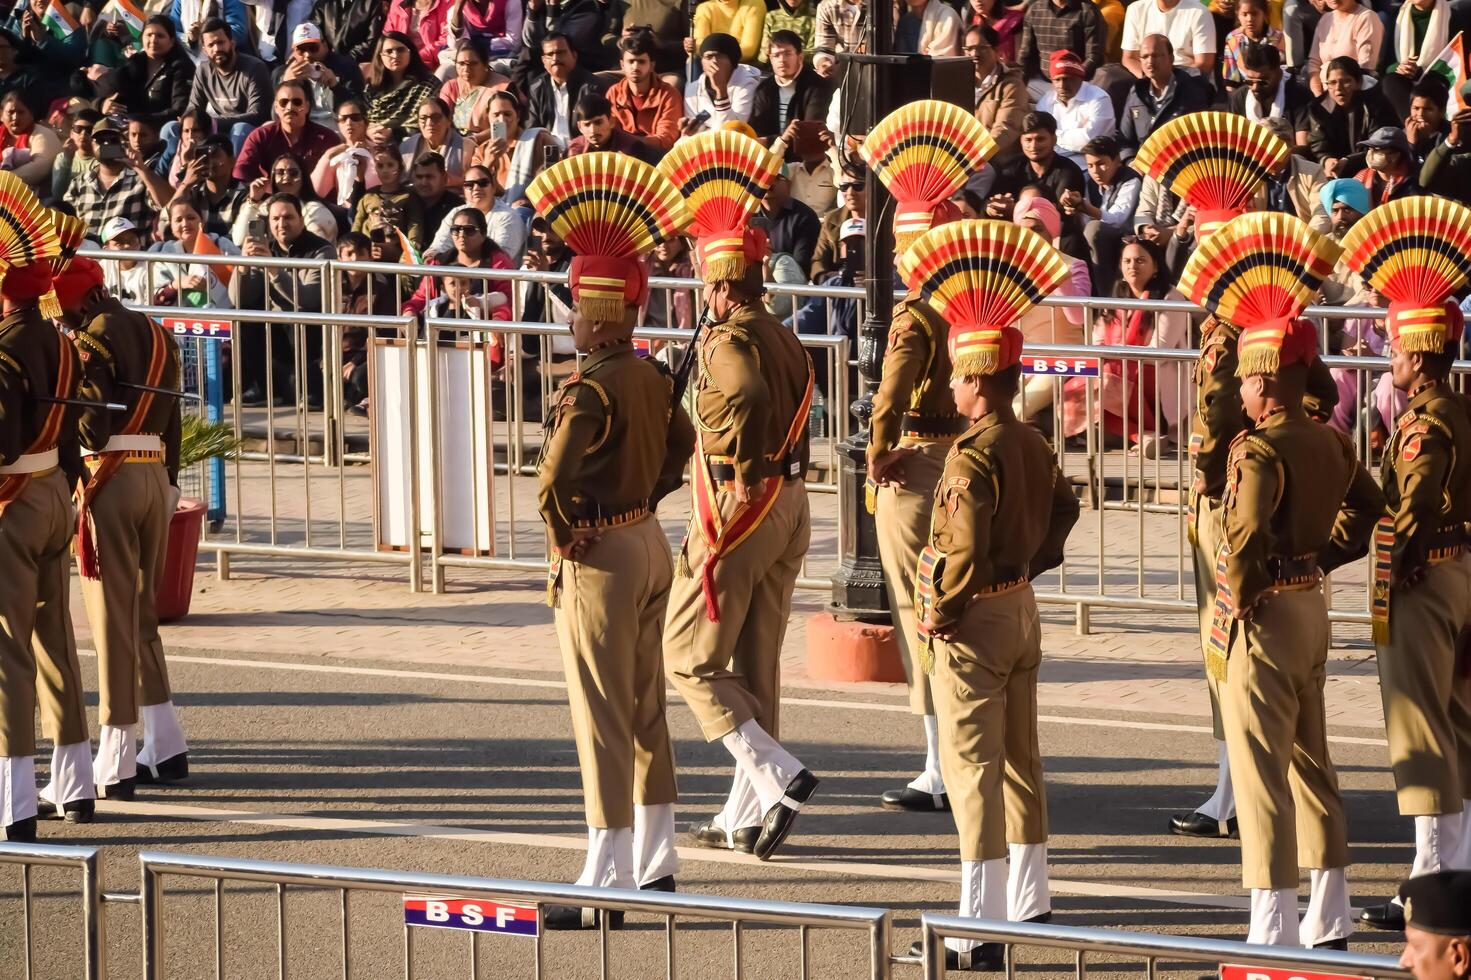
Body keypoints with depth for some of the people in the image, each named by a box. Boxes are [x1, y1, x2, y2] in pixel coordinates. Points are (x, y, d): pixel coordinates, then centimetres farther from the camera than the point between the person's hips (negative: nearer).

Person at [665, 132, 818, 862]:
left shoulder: (727, 342, -16)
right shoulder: (784, 338, 9)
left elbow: (747, 393, -35)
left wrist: (728, 453, -22)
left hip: (739, 506, -8)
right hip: (792, 504, 8)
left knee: (690, 658, 1)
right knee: (756, 664, 14)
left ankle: (779, 775, -13)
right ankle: (747, 815, 17)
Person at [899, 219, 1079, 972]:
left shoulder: (973, 457, -21)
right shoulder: (1033, 446, 6)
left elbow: (964, 550, -26)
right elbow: (1063, 508, 23)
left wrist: (938, 619, -16)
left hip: (976, 625, -9)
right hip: (1022, 613, 9)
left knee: (973, 769, -6)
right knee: (1018, 761, 18)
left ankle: (980, 930, -7)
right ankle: (1029, 904, 27)